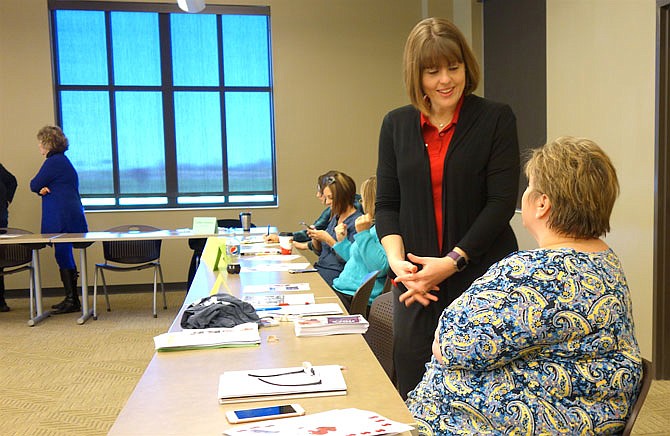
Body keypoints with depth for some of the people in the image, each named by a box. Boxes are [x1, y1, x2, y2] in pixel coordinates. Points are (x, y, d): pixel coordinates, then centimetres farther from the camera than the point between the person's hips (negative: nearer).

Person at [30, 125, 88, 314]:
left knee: (63, 257, -7)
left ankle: (72, 300, -4)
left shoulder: (53, 162, -13)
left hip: (62, 219, -10)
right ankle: (71, 299, 20)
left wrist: (41, 188, 11)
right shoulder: (62, 160, 19)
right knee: (65, 257, 14)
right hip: (68, 216, 10)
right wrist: (44, 189, -4)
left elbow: (34, 185, -10)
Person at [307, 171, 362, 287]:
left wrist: (328, 239, -17)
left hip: (335, 275, -8)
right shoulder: (335, 217, 14)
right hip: (320, 270, 8)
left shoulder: (356, 222, -12)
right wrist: (315, 238, 1)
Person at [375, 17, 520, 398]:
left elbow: (502, 202, -7)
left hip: (483, 278, -2)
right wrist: (396, 260, -8)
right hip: (417, 283, 3)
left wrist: (452, 262, -14)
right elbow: (386, 203, 8)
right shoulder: (397, 125, 9)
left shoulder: (496, 119, -1)